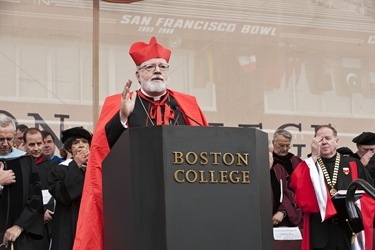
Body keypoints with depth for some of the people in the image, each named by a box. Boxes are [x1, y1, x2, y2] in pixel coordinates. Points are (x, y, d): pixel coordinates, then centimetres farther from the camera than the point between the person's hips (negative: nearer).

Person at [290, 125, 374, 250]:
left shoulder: (354, 165, 10)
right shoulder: (308, 166, 10)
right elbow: (298, 188, -9)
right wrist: (314, 157, -10)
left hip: (350, 228, 1)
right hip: (320, 230, 0)